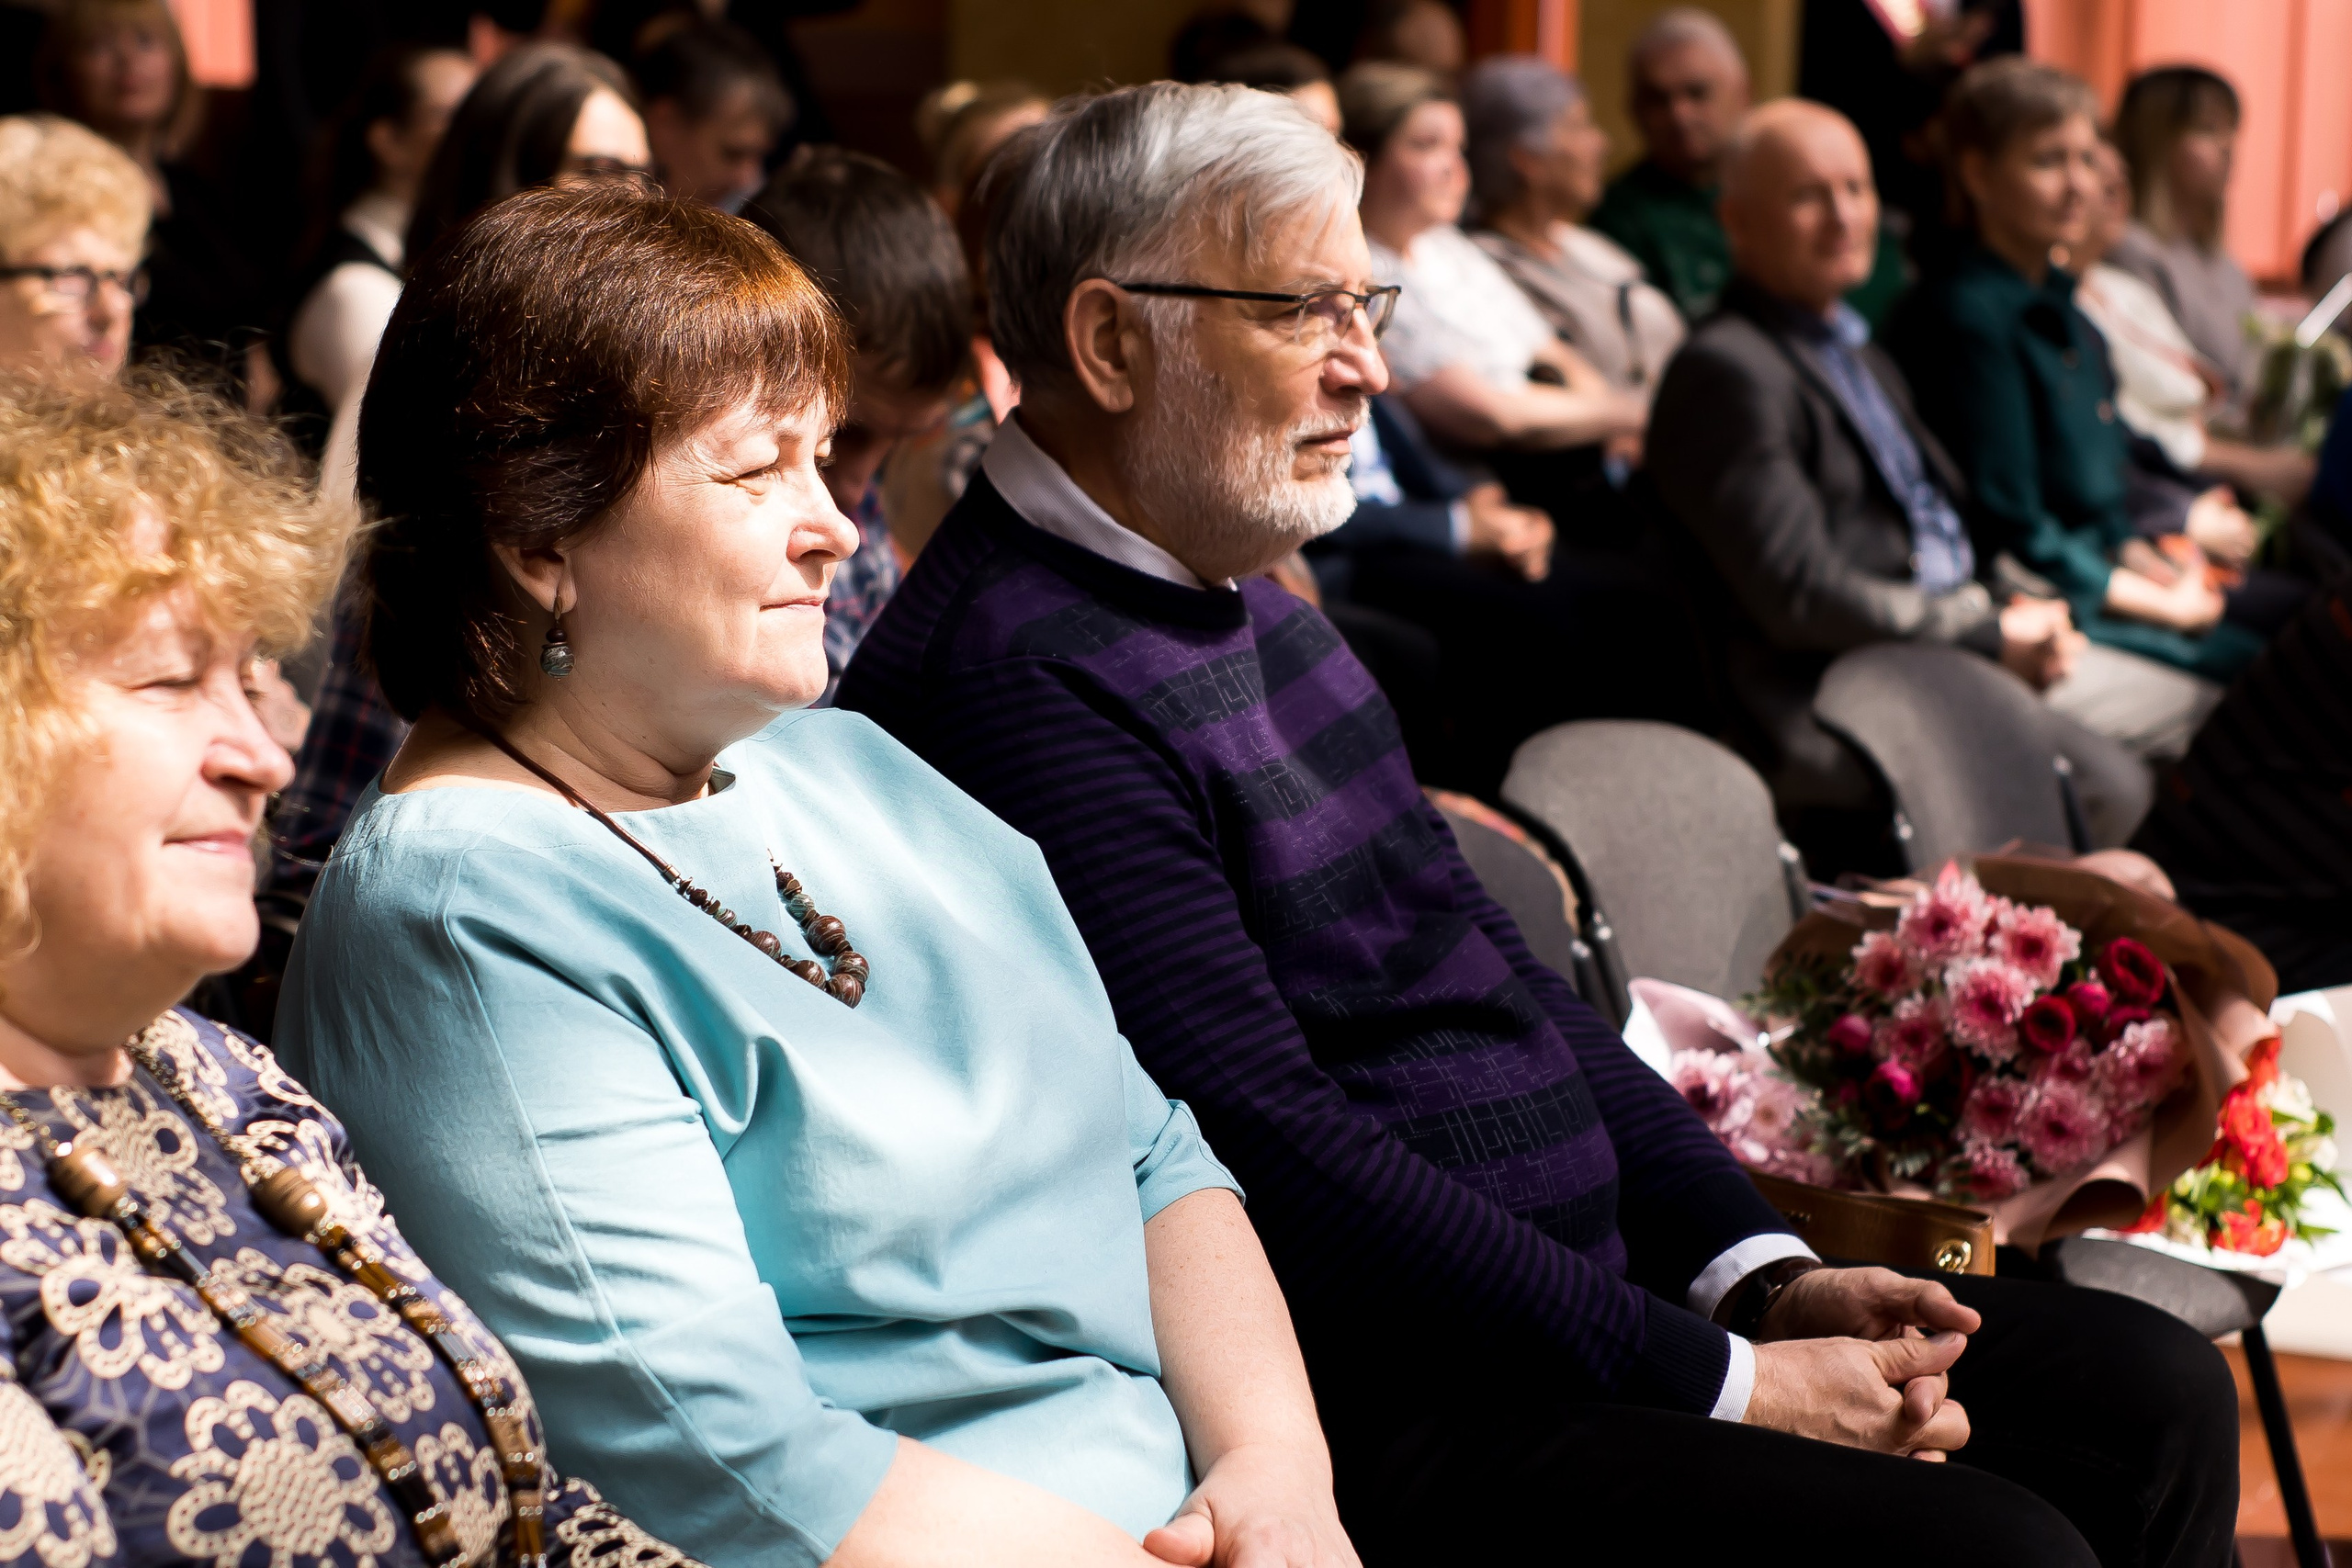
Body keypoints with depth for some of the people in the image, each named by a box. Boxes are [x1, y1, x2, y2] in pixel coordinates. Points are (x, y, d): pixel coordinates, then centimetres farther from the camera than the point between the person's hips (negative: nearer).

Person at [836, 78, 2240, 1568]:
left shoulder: (1261, 609, 15)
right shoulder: (1017, 678, -18)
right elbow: (1282, 1153, -22)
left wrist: (1768, 1275, 5)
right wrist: (1720, 1384, -16)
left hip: (1589, 1300, 10)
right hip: (1390, 1420, -10)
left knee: (2153, 1396, 7)